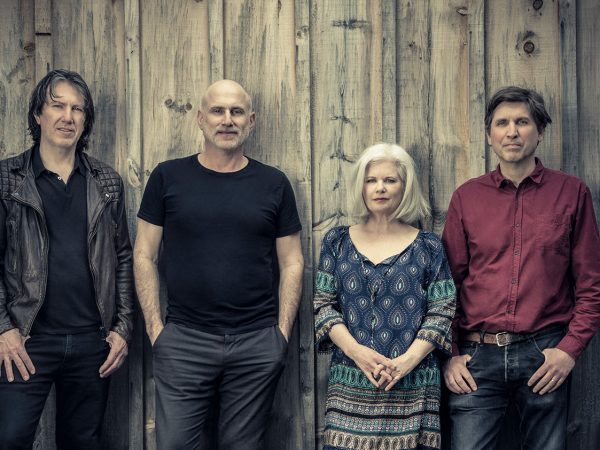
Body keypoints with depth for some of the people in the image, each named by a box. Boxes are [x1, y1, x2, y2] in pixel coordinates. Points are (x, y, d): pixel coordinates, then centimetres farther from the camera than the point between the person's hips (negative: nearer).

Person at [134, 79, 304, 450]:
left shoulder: (274, 184, 6)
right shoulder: (168, 177, 3)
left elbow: (292, 263, 8)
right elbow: (145, 256, 5)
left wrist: (283, 332, 0)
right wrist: (155, 327, -2)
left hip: (258, 344, 1)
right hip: (183, 340, -1)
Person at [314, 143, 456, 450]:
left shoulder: (428, 247, 5)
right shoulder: (337, 242, 9)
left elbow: (442, 312, 1)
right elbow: (323, 304, 5)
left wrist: (407, 360, -12)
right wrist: (356, 351, -10)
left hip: (412, 386, -1)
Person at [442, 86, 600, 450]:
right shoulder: (466, 197, 7)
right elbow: (449, 281, 8)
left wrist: (570, 349, -6)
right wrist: (450, 354, 0)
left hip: (544, 355, 0)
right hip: (477, 355, 1)